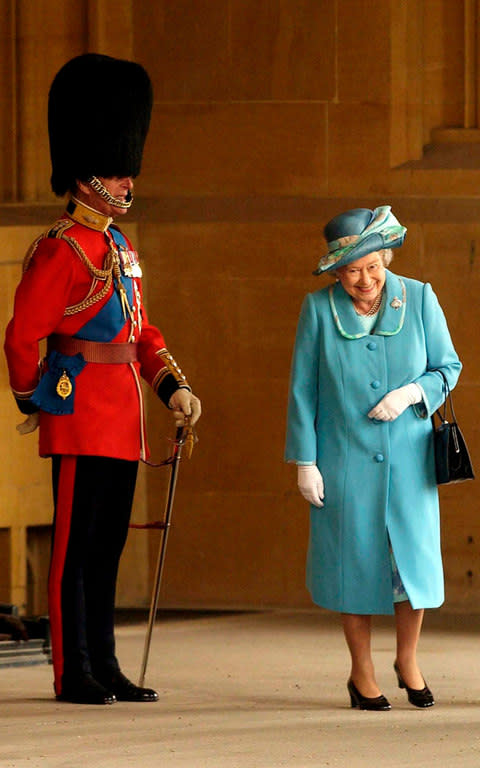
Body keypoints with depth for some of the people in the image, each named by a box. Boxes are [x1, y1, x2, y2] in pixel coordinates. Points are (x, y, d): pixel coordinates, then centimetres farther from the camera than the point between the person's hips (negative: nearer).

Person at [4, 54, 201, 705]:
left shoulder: (122, 249, 17)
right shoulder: (61, 249, -12)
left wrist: (173, 386, 10)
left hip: (123, 419, 9)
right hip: (81, 418, -9)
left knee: (107, 544, 11)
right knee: (76, 543, -4)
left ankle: (104, 667, 16)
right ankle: (74, 673, -2)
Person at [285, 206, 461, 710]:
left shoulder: (419, 299, -2)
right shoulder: (319, 309, -4)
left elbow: (448, 366, 6)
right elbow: (302, 390, -1)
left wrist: (412, 393, -14)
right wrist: (304, 461, -4)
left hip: (407, 455, 1)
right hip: (344, 457, -1)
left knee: (415, 553, 0)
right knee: (355, 560, 2)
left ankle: (408, 660, 22)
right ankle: (362, 674, 16)